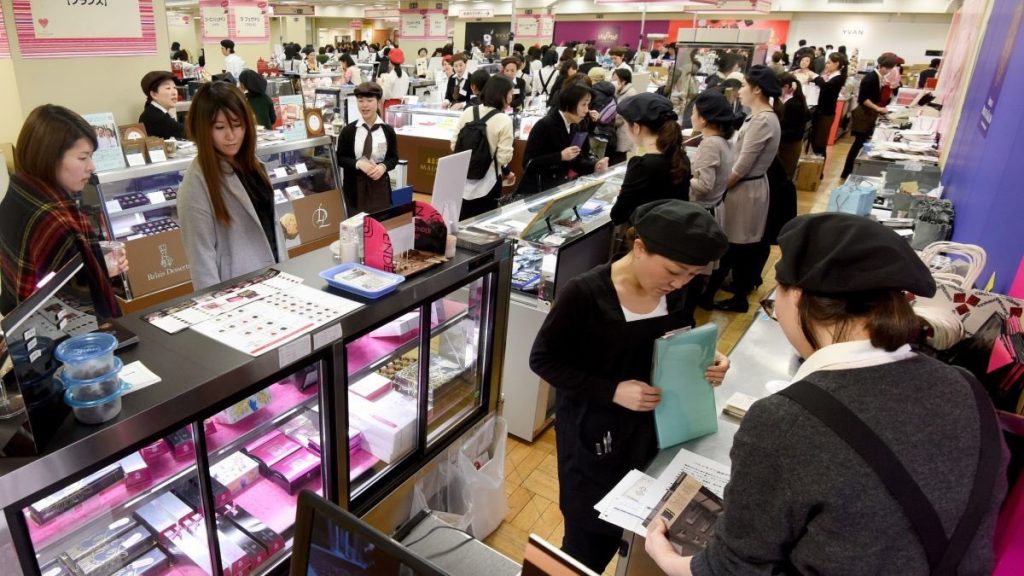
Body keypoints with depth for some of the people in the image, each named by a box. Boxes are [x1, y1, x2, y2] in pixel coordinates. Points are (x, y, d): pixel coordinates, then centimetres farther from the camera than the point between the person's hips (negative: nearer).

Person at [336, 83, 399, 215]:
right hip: (355, 187, 0)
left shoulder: (388, 130, 0)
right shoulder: (348, 131, -1)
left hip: (380, 186, 0)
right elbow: (340, 158, 2)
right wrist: (358, 163, -17)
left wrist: (383, 167, -17)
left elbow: (394, 158, 5)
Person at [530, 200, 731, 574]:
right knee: (592, 530, 9)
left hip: (648, 426, 6)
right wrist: (611, 391, -26)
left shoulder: (673, 291, -7)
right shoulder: (585, 294, -24)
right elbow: (543, 359, -17)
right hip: (592, 429, -5)